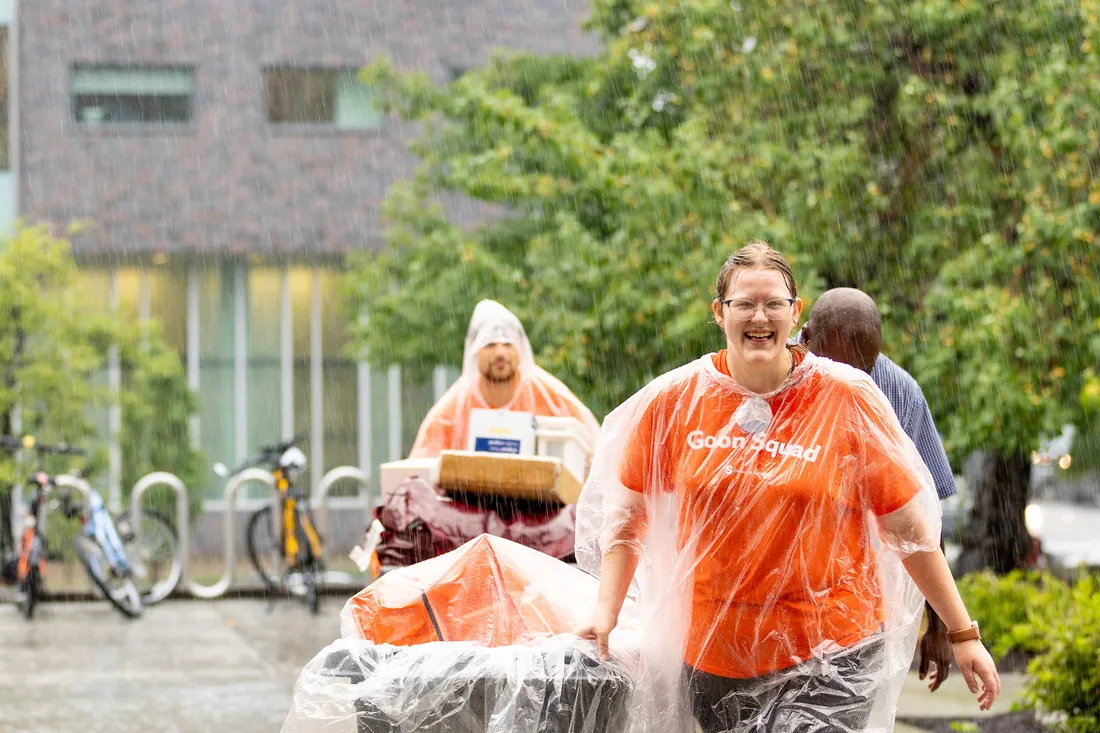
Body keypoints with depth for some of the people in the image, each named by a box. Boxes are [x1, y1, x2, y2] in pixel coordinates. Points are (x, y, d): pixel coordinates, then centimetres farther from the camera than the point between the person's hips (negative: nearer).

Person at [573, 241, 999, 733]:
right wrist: (606, 612, 0)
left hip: (830, 655, -3)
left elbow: (912, 529, -1)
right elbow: (628, 515, 11)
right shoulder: (674, 400, 0)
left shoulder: (848, 400, -5)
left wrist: (963, 635, 0)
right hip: (711, 653, 3)